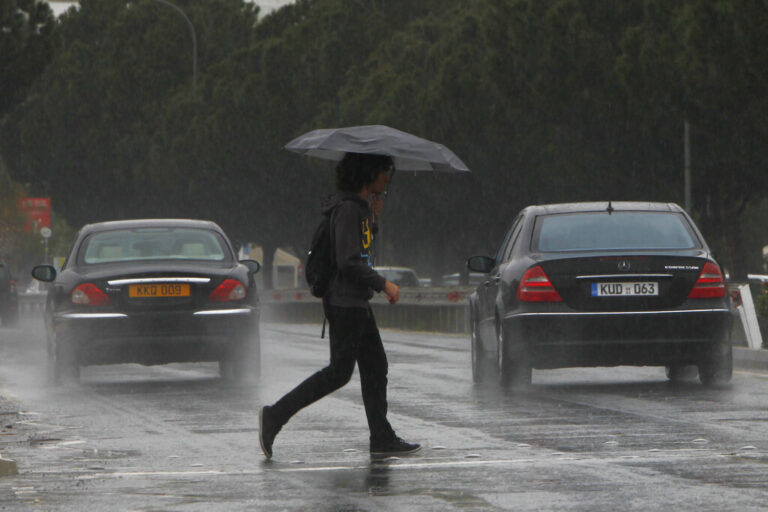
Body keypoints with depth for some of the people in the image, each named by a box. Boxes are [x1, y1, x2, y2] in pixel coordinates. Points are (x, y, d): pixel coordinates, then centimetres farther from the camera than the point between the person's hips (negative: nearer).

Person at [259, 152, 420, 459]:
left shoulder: (360, 207, 14)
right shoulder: (347, 209, -17)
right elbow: (348, 262, -22)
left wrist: (374, 219, 13)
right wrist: (383, 284, -15)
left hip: (357, 302, 10)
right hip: (344, 303, -10)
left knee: (375, 368, 9)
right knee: (339, 371, -8)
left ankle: (383, 439, 11)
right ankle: (275, 415, -5)